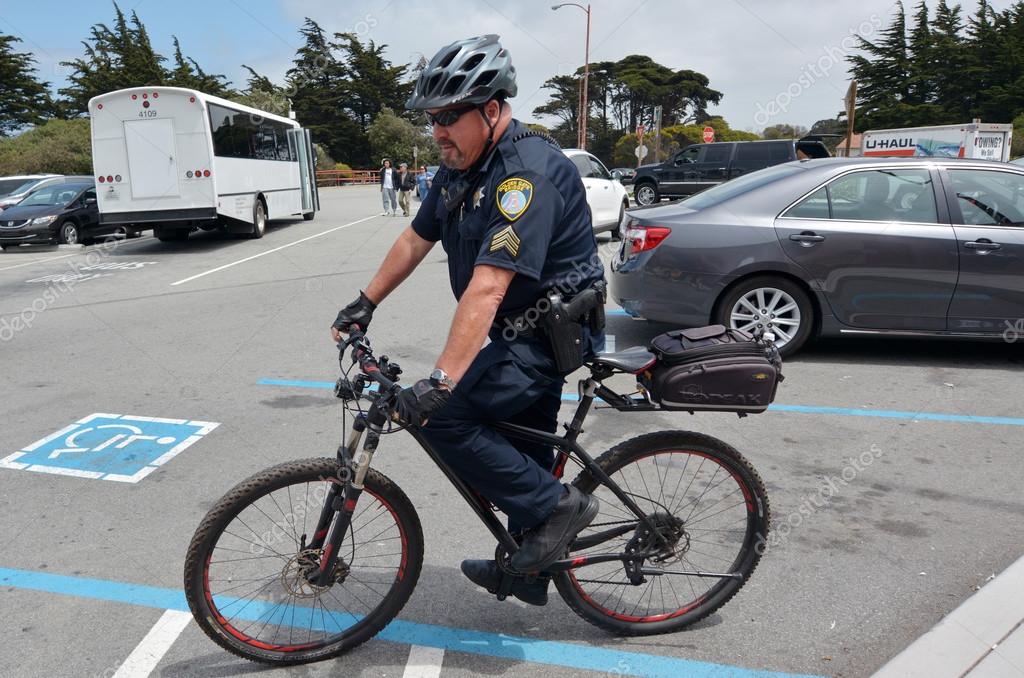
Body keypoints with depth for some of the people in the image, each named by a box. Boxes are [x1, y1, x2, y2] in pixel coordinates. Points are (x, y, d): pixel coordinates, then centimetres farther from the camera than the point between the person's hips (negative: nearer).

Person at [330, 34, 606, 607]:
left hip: (552, 334, -9)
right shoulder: (461, 168, 6)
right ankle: (530, 573, 35)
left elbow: (487, 287, -34)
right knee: (522, 446, 17)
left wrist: (441, 383, -38)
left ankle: (558, 505, -3)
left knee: (443, 417, -18)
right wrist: (365, 304, 14)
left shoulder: (528, 172, -25)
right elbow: (416, 239, 15)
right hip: (524, 331, 9)